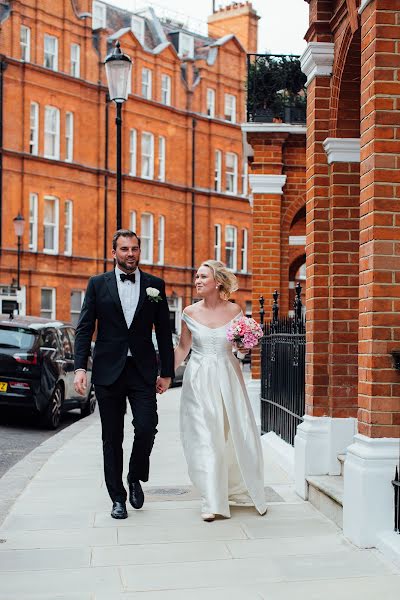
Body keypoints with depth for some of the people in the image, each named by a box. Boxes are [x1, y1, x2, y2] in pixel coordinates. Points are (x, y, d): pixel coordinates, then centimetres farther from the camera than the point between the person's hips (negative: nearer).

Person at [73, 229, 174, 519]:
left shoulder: (155, 285, 6)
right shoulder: (98, 284, 4)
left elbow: (164, 331, 7)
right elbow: (84, 329, 2)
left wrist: (167, 372, 4)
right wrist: (80, 368, -8)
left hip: (143, 371, 0)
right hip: (108, 371, 0)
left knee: (147, 428, -10)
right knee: (112, 438, 6)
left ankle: (135, 478, 19)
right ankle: (118, 498, 18)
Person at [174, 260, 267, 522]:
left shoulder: (234, 310, 0)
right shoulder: (190, 312, 0)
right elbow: (183, 348, 7)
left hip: (227, 378, 0)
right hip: (199, 380, 0)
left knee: (237, 434, 3)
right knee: (205, 438, -1)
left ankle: (241, 490, 26)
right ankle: (212, 502, 7)